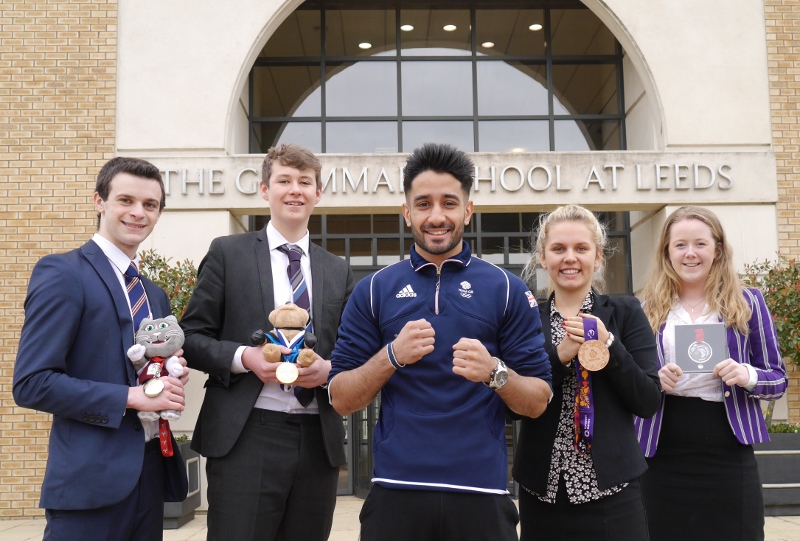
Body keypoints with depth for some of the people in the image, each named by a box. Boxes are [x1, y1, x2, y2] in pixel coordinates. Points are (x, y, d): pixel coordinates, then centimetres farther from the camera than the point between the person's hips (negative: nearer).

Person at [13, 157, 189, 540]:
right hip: (92, 478, -7)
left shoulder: (155, 294, 15)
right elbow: (31, 383, -15)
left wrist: (172, 378, 0)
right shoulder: (61, 273, -8)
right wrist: (132, 396, -18)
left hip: (152, 470, 7)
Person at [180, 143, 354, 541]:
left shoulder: (338, 271, 13)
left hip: (318, 439, 4)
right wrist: (243, 357, -15)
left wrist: (329, 369, -7)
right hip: (245, 437, -3)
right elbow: (192, 337, 2)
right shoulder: (228, 253, 4)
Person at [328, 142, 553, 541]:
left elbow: (537, 402, 1)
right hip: (396, 491, 1)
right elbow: (341, 400, 2)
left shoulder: (506, 289, 2)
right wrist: (392, 356, -15)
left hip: (481, 493, 0)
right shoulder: (373, 291, 4)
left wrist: (495, 373, -18)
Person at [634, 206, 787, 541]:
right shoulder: (648, 309, 5)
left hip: (728, 456, -1)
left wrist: (749, 376, -15)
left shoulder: (748, 303, 3)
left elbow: (778, 379, 6)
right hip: (663, 458, 1)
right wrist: (655, 381, -12)